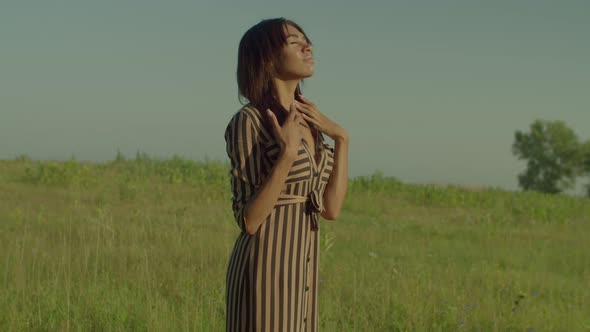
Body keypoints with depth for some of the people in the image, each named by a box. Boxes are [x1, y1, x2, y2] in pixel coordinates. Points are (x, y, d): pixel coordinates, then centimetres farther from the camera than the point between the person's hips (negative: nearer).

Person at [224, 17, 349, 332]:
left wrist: (341, 138, 2)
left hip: (298, 271, 9)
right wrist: (288, 154, -24)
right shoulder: (248, 122, -14)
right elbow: (250, 220, -16)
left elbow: (330, 209, 9)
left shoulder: (305, 123, 13)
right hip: (265, 271, -9)